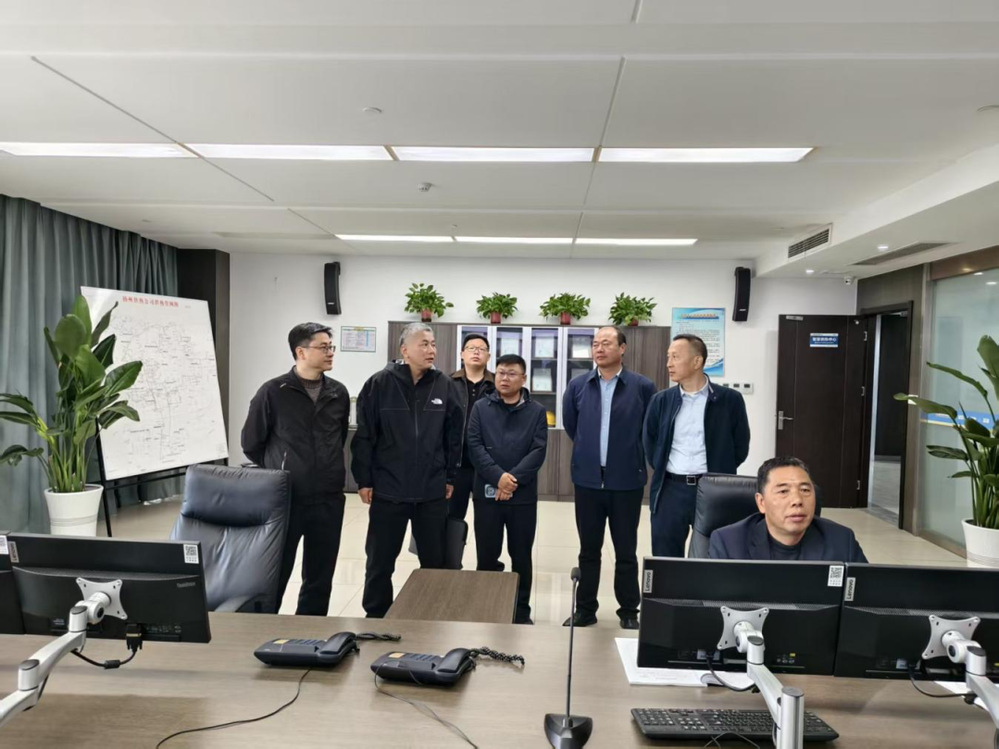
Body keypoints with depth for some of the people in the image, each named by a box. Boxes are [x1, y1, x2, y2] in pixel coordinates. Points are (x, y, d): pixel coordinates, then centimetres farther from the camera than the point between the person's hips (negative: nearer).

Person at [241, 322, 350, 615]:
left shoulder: (339, 393, 5)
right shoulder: (273, 392, -7)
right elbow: (251, 443, 1)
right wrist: (278, 473, 9)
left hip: (328, 501, 4)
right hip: (284, 500, -3)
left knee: (320, 579, 12)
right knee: (273, 576, 5)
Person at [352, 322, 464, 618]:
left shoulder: (444, 385, -1)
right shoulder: (379, 384, -7)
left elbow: (454, 435, 5)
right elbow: (364, 436, -5)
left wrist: (450, 477, 5)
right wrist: (363, 480, -5)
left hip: (432, 491, 2)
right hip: (387, 489, -2)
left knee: (435, 560, 14)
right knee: (380, 561, 11)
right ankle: (376, 617, 30)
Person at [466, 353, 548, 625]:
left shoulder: (537, 411, 3)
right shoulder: (481, 408, 4)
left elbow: (538, 451, -5)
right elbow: (474, 445, -5)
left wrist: (514, 479, -16)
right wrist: (498, 476, -17)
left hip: (524, 495, 0)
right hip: (487, 493, 0)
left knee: (521, 556, 10)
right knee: (487, 556, 9)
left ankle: (521, 612, 24)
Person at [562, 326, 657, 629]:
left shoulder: (643, 386, -6)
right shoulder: (578, 386, 2)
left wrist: (632, 455, 9)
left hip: (627, 480, -2)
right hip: (588, 479, 2)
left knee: (626, 551, 9)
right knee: (588, 549, 12)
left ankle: (629, 612, 23)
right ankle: (585, 609, 25)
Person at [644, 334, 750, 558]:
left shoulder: (730, 399, -3)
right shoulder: (661, 400, 4)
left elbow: (740, 447, 5)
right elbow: (650, 443, 15)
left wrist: (720, 472, 7)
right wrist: (662, 470, 10)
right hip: (671, 489, 2)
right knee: (665, 559, 7)